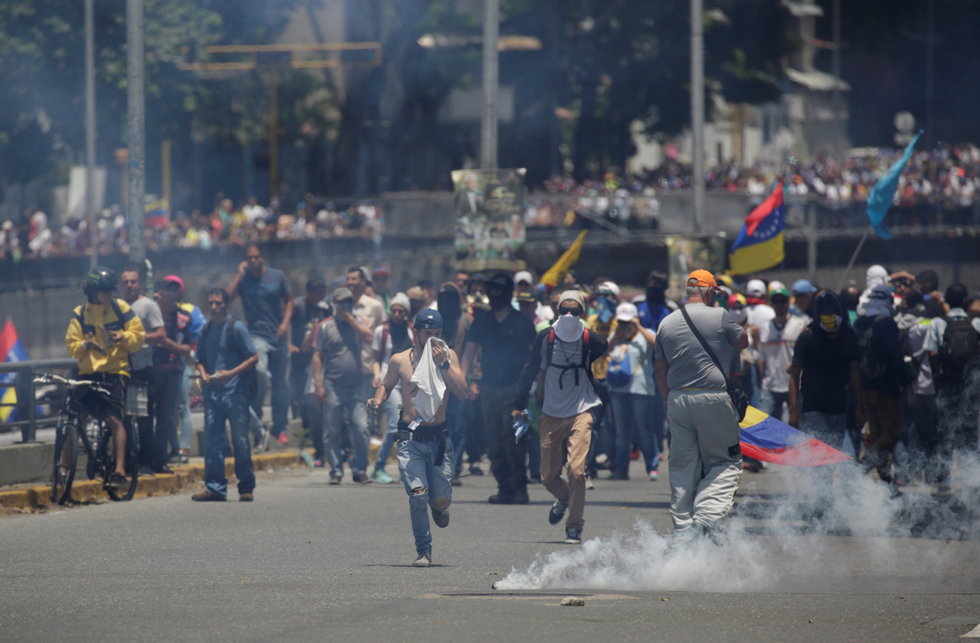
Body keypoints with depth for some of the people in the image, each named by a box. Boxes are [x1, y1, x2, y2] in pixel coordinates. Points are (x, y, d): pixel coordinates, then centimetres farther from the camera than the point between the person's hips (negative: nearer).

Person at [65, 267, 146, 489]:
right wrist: (85, 345, -17)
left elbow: (139, 336, 4)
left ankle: (120, 471, -13)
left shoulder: (121, 308, 3)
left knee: (114, 418, -15)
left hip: (115, 370, -3)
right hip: (88, 371, 3)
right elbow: (71, 345, 4)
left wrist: (123, 337, -17)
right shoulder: (80, 314, 7)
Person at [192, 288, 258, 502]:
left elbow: (253, 357, -5)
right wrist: (204, 374, 0)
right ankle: (215, 488, 5)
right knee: (212, 441, 2)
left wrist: (231, 373, -16)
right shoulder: (206, 330, 13)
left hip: (235, 392, -5)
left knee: (240, 440, -3)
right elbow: (201, 360, 22)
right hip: (213, 393, 5)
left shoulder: (236, 328, -3)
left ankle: (246, 487, 4)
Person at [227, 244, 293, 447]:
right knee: (259, 372, -26)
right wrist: (240, 274, -12)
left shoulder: (278, 276, 5)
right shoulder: (243, 280, 0)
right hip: (257, 335, -3)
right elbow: (227, 297, -15)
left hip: (278, 335, 3)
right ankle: (257, 424, -14)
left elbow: (288, 300, 13)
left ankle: (280, 428, 19)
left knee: (280, 383, 7)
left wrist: (285, 322, -2)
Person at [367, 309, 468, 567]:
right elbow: (386, 386, 19)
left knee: (441, 499, 0)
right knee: (417, 495, -14)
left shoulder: (448, 355, 3)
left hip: (439, 437, 1)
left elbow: (462, 391, -7)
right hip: (410, 438, -1)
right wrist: (377, 401, -2)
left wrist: (443, 364, -15)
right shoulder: (399, 360, 3)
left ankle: (439, 506, 39)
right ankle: (424, 550, 2)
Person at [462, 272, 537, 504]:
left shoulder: (522, 322, 3)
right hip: (489, 388, 4)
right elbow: (469, 352, 10)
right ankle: (505, 489, 8)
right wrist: (463, 379, -5)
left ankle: (519, 488, -8)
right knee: (495, 442, 2)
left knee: (511, 437, -13)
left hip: (514, 387, -4)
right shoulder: (482, 322, 12)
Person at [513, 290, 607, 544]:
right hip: (551, 415, 2)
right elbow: (530, 371, 5)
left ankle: (574, 527, -5)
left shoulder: (590, 340, -6)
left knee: (576, 470, -15)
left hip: (581, 413, -2)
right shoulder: (545, 338, -3)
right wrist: (520, 405, 5)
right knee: (548, 475, 8)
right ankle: (564, 498, 42)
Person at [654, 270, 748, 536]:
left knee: (682, 467, 11)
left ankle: (683, 529, 9)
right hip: (714, 399, -4)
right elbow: (743, 342, 11)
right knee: (724, 463, 4)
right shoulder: (719, 316, -6)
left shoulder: (667, 323, 9)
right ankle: (704, 519, -13)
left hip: (677, 398, 4)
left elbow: (660, 372, 14)